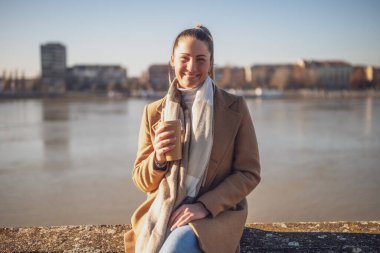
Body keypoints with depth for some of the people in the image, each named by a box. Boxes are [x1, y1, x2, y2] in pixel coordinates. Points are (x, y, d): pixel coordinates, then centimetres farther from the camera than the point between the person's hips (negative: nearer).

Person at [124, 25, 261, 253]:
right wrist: (158, 159, -15)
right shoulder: (153, 112, 6)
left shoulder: (235, 107, 0)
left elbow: (249, 174, -1)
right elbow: (142, 181, 8)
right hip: (162, 213, 2)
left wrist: (204, 205, -14)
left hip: (216, 213, -2)